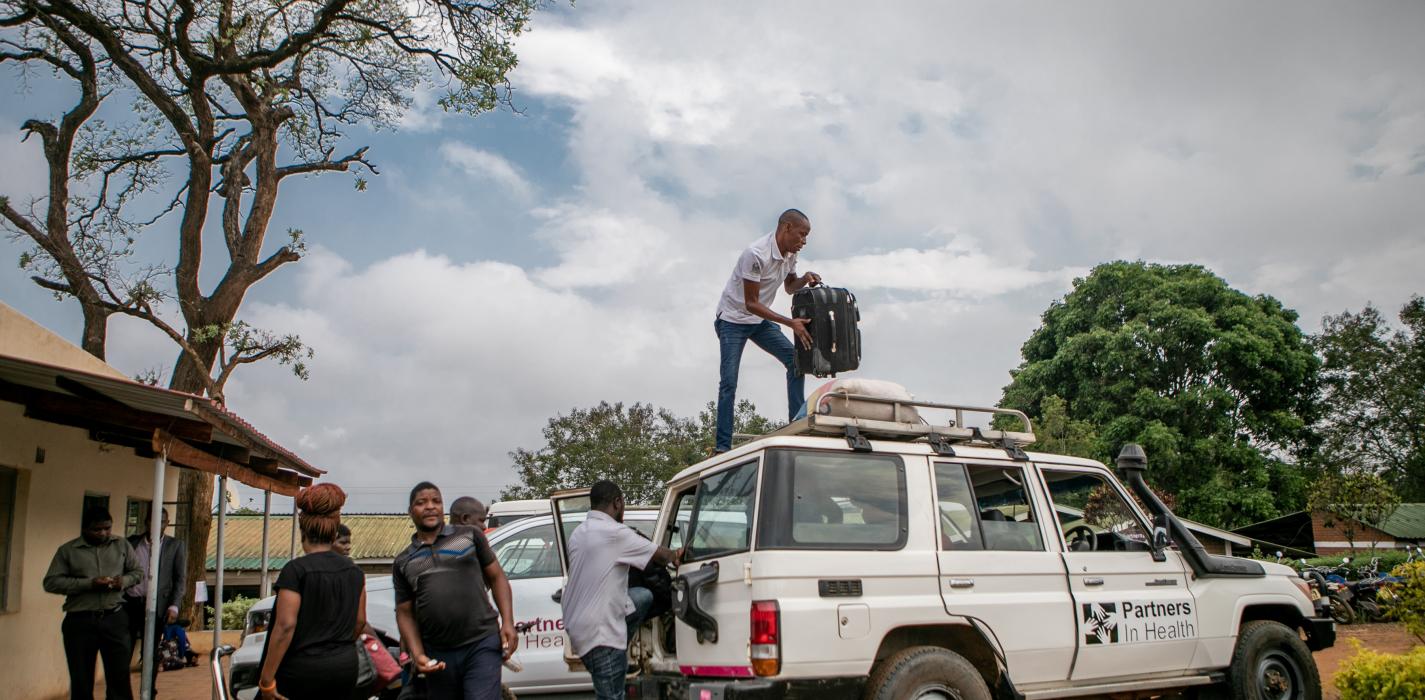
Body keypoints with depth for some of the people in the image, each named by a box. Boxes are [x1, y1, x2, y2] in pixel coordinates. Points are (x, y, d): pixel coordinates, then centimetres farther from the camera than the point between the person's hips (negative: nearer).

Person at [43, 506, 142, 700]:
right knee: (81, 680, 7)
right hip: (80, 621, -1)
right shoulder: (67, 550, 1)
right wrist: (88, 584, -16)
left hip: (115, 619, 1)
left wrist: (124, 580, -9)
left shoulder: (122, 545, 7)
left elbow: (138, 571, 14)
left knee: (120, 676, 3)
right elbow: (51, 582, -4)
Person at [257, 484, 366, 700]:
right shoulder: (353, 570, 6)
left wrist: (266, 679, -14)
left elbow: (285, 626, -17)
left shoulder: (296, 570, -12)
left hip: (302, 669, -5)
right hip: (345, 667, 5)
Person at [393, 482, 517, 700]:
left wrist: (507, 622, -4)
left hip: (482, 645, -3)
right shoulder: (403, 563, 11)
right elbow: (405, 613, 11)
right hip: (438, 654, 3)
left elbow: (496, 577, 8)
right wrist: (417, 654, -4)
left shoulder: (469, 535, 6)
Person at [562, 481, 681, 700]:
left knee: (644, 596, 20)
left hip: (577, 621, 9)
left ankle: (620, 654, 20)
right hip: (598, 632, -9)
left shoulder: (579, 532, 9)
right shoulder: (615, 533, -17)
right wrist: (674, 557, 13)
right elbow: (662, 555, -7)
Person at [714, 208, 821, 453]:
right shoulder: (757, 254, -29)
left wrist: (804, 279, -8)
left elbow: (789, 286, 16)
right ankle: (722, 446, -7)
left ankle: (797, 425, 0)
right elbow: (751, 304, -27)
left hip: (760, 320, 8)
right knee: (729, 382, -10)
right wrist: (790, 323, -31)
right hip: (733, 320, -7)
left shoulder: (790, 254, -3)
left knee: (795, 360, -5)